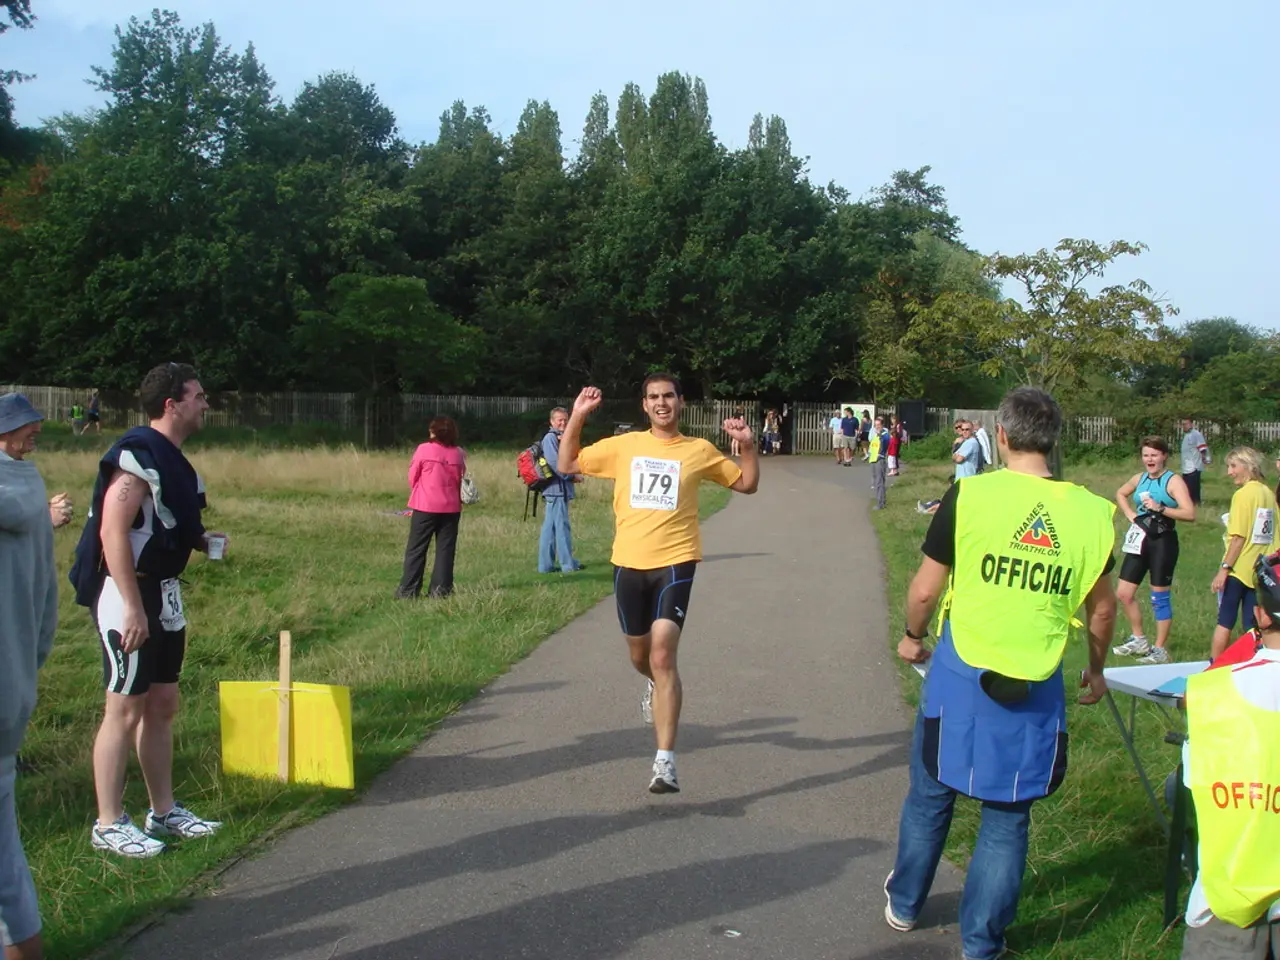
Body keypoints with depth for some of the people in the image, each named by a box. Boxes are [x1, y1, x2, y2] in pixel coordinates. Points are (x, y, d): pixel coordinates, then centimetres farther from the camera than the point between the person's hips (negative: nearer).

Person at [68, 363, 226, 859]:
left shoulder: (172, 459, 13)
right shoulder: (138, 454, -17)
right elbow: (113, 532, -23)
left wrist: (199, 538, 6)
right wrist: (133, 608, -26)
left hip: (164, 594, 10)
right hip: (127, 595, -10)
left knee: (162, 704, 15)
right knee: (125, 709, -3)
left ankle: (164, 811, 25)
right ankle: (109, 824, 8)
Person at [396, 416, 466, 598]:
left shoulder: (424, 449, -7)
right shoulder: (458, 453, 2)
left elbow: (412, 477, 1)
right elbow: (460, 480, 7)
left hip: (425, 506, -3)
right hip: (451, 507, 3)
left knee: (416, 549, 4)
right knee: (445, 549, 7)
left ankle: (408, 590, 4)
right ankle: (440, 589, 5)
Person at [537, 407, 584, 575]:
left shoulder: (561, 438, 19)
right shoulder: (550, 438, -11)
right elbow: (555, 464, -19)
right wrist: (573, 477, -8)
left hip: (560, 489, 10)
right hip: (556, 488, -10)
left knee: (549, 528, 10)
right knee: (562, 526, -4)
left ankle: (545, 565, 13)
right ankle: (568, 564, 1)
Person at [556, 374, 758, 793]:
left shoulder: (699, 451, 3)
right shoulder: (624, 445, 6)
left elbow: (746, 484, 13)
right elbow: (568, 464, 12)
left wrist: (747, 445, -4)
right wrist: (577, 417, 1)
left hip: (675, 563, -3)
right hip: (629, 564, 3)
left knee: (663, 656, -16)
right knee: (640, 654, 17)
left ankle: (665, 761, -15)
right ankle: (657, 686, 56)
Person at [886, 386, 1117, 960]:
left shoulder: (969, 495, -11)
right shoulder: (1090, 512, -4)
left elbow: (925, 589, -6)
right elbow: (1102, 607, 7)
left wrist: (912, 637, 14)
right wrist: (1096, 671, 24)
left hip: (960, 675, -1)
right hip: (1037, 689, 1)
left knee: (930, 796, 18)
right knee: (1007, 816, 13)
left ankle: (904, 904, 37)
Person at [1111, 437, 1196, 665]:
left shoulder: (1173, 481, -9)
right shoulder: (1139, 478, 9)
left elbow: (1190, 513, -20)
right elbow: (1120, 494, 30)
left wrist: (1160, 508, -29)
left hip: (1163, 542, -7)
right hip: (1139, 541, 7)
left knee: (1160, 598, 0)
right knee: (1123, 594, 8)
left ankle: (1160, 649, 11)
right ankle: (1139, 640, 25)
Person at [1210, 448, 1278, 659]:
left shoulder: (1243, 494, -12)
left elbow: (1239, 537, -17)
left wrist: (1224, 568, -14)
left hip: (1238, 570, -6)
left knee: (1224, 623, 2)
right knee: (1254, 626, 8)